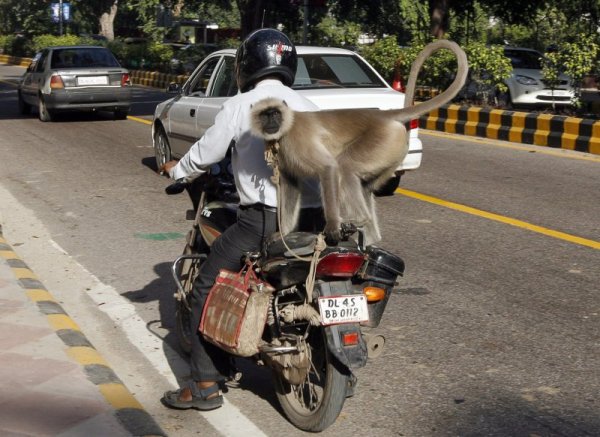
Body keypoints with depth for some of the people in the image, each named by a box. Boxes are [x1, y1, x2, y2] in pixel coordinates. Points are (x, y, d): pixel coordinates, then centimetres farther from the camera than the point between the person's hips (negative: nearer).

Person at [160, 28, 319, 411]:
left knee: (207, 289, 8)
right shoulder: (309, 108, 9)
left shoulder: (239, 106, -3)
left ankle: (206, 385, 6)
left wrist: (176, 170, 23)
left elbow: (206, 153, 2)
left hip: (261, 219, -5)